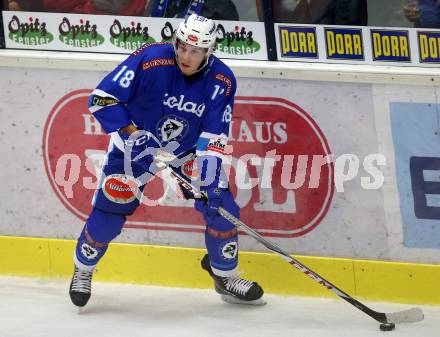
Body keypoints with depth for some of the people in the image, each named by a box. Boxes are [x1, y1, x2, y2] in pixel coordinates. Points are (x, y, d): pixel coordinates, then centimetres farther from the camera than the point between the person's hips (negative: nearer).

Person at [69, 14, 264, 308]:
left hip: (189, 150, 3)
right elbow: (102, 98, -26)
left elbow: (214, 138, -18)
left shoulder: (221, 81, -20)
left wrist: (208, 180, -30)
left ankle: (226, 276, 16)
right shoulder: (150, 60, -29)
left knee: (221, 207, -7)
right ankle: (83, 271, 19)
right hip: (136, 145, -3)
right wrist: (132, 135, -32)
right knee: (109, 211, -8)